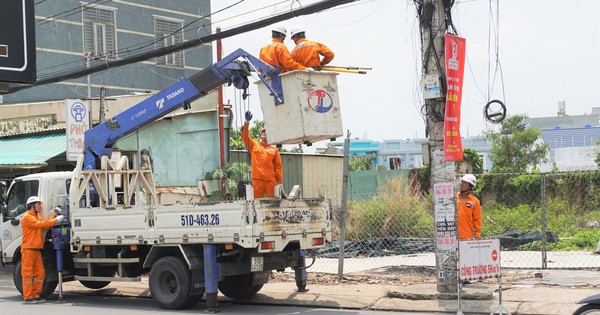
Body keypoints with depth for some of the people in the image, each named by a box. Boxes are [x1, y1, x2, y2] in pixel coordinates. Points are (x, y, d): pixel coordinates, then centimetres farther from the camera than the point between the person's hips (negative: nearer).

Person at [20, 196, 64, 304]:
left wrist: (54, 215, 4)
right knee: (28, 273, -6)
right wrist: (55, 220, -21)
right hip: (28, 249, -9)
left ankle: (35, 295, 13)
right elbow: (39, 224, -21)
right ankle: (28, 297, -5)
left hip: (37, 249, 9)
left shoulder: (38, 216, 22)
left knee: (40, 273, 7)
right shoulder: (27, 217, -8)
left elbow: (45, 226, 11)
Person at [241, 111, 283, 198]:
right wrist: (247, 122, -12)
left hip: (271, 180, 0)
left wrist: (280, 181, 0)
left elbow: (278, 166, 7)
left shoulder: (274, 150, 10)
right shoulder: (253, 145, 13)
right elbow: (245, 136, 1)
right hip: (257, 179, 0)